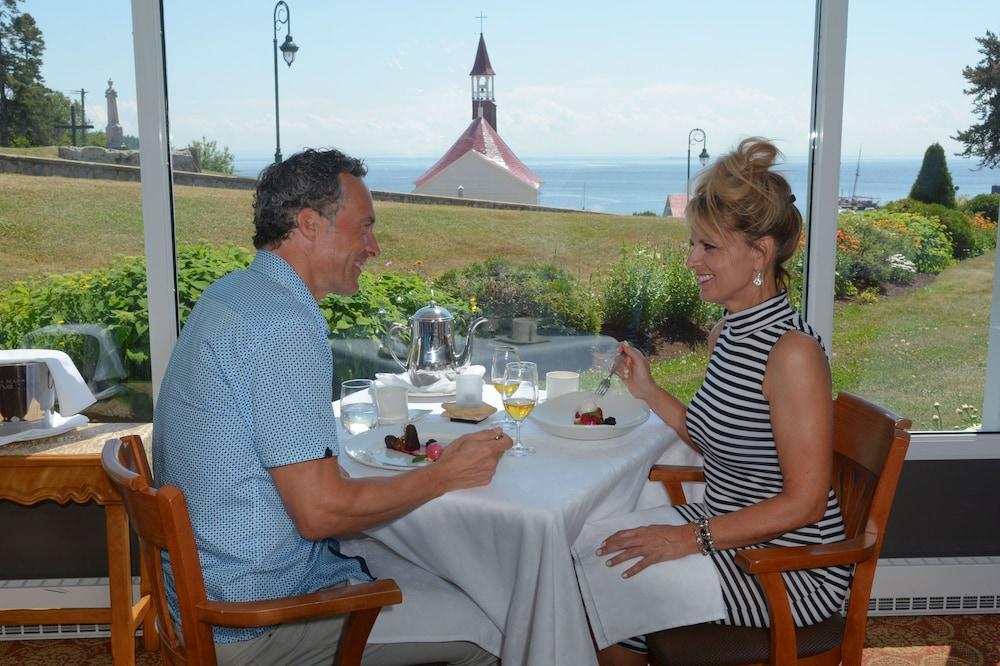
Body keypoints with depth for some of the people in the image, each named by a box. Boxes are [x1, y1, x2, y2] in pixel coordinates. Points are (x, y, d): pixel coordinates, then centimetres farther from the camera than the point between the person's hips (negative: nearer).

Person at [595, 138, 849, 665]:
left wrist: (690, 538, -24)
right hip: (723, 532, 8)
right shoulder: (724, 334, 3)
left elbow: (804, 503, -22)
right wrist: (647, 391, 2)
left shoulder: (793, 352, -23)